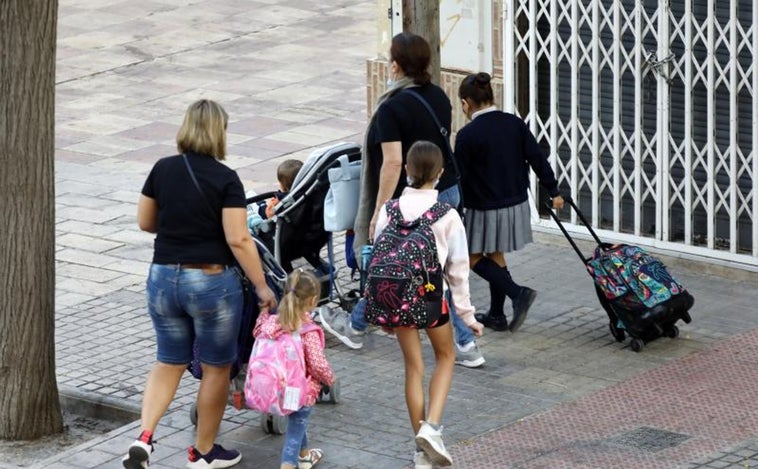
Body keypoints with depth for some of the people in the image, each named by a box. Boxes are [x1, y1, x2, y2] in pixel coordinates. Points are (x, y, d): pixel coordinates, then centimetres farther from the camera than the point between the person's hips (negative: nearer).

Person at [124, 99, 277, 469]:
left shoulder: (162, 170, 0)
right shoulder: (225, 179, -13)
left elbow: (145, 222, 10)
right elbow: (238, 239, -17)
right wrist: (262, 287, -10)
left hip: (164, 278, 5)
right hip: (212, 282, -5)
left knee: (169, 362, 17)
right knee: (216, 368, 13)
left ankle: (144, 437, -3)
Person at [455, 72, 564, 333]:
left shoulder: (468, 135, -17)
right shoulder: (514, 124, -1)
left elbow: (460, 177, -12)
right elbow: (538, 159, 1)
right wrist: (554, 192, 10)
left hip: (484, 209, -7)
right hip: (516, 205, 7)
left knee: (473, 257, 10)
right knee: (496, 255, 19)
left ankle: (518, 293, -7)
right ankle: (496, 315, 25)